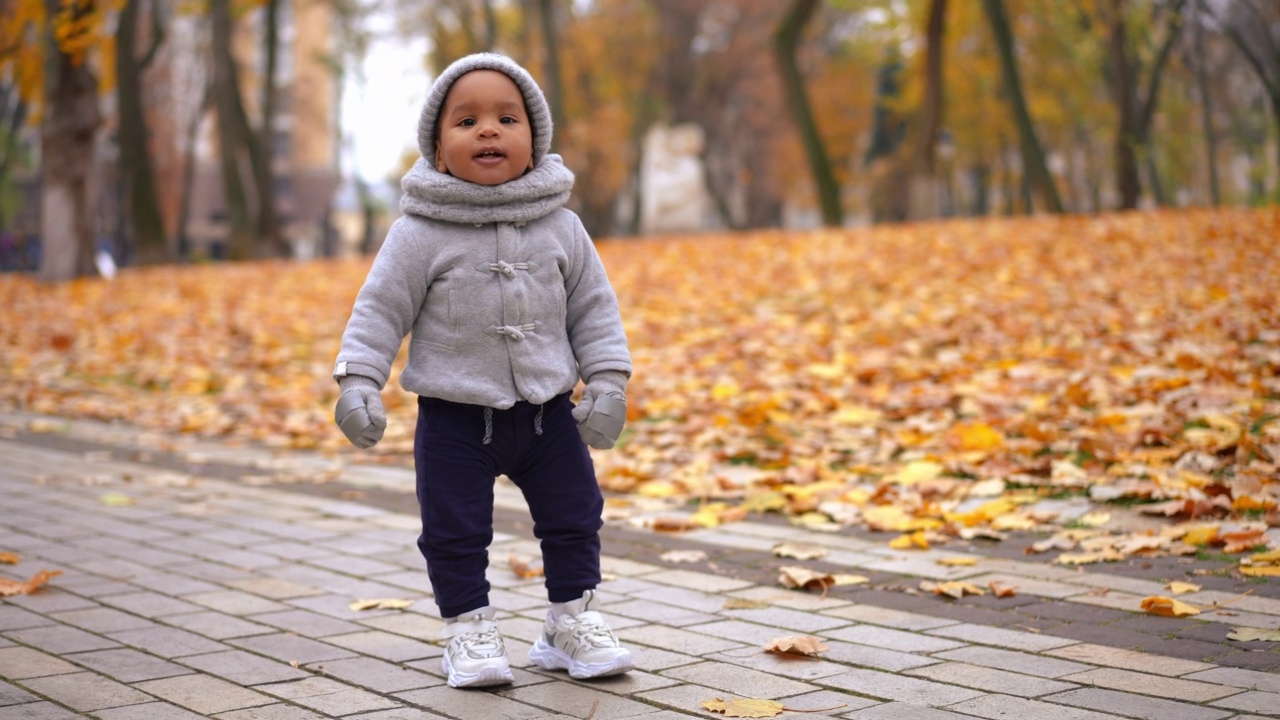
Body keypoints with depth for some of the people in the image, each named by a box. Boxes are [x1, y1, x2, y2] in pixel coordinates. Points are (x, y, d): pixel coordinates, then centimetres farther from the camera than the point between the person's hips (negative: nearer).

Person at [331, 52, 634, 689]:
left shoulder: (559, 227, -1)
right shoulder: (420, 233, -9)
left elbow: (593, 307, 5)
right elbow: (380, 308, -7)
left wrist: (607, 381, -1)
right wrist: (357, 381, -15)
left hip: (547, 410, 3)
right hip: (455, 415, -2)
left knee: (573, 517, 10)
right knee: (455, 530, 2)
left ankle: (574, 620, 26)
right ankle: (468, 629, 19)